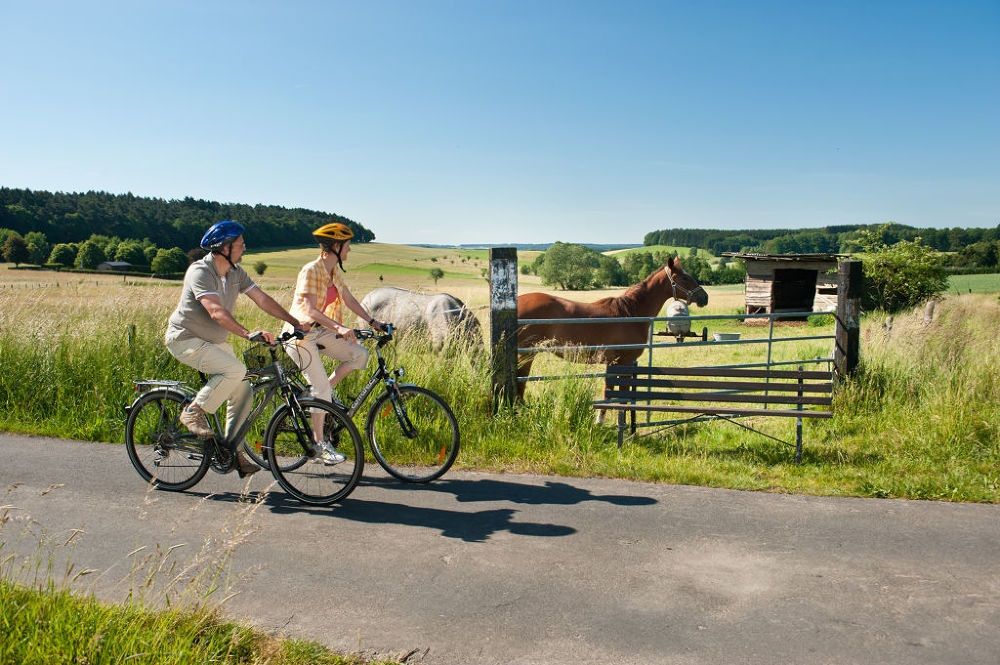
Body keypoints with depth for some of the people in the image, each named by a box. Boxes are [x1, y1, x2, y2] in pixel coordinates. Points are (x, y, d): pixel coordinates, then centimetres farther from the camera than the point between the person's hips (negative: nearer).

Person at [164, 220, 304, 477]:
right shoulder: (200, 271, -23)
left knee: (243, 393, -1)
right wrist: (248, 334, -49)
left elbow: (262, 299, 0)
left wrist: (297, 324, -7)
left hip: (215, 341, 8)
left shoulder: (236, 272, 1)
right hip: (185, 339, -8)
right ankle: (193, 412, -10)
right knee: (236, 369, -29)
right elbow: (216, 311, -36)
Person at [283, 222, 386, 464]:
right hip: (301, 332, -8)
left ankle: (328, 390, 10)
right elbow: (309, 309, -30)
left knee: (360, 355, -7)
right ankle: (320, 444, 3)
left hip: (319, 331, 8)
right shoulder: (311, 270, -22)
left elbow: (349, 299, 11)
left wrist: (372, 321, 3)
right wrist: (338, 328, -40)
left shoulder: (335, 271, 4)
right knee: (321, 388, -10)